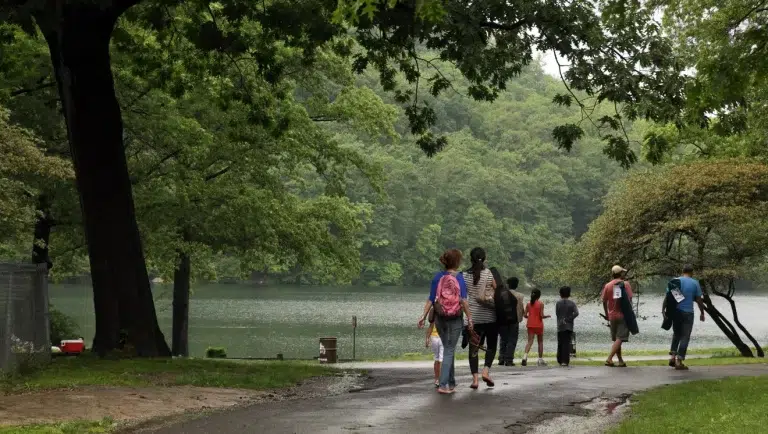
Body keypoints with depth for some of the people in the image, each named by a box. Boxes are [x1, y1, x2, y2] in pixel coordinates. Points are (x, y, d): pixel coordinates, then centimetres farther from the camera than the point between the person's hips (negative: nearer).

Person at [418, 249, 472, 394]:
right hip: (455, 319, -4)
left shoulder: (438, 277, -1)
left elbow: (431, 299, -3)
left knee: (448, 349, 18)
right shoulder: (459, 277, -10)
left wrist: (424, 316, 0)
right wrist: (469, 317, -9)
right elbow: (463, 300, -14)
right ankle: (443, 385, -9)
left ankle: (451, 383, 26)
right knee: (449, 351, 1)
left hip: (439, 318, 4)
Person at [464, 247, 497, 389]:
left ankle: (475, 378, -3)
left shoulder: (465, 276, 0)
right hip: (489, 316, -2)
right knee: (491, 345, 13)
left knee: (473, 347, 5)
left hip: (473, 317, 2)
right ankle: (486, 370, -6)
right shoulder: (489, 274, -7)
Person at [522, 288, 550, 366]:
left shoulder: (528, 304, 2)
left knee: (530, 341, -2)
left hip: (530, 325, 3)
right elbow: (542, 316, -14)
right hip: (539, 325, -3)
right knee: (540, 342, 13)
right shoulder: (541, 304, -8)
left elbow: (525, 315, 0)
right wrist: (547, 316, 5)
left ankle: (525, 356, -26)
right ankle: (540, 359, 16)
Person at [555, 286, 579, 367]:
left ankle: (560, 360, 16)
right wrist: (568, 319, -9)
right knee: (567, 343, 0)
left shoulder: (558, 303, -2)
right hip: (569, 326, -1)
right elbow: (576, 313, -14)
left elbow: (557, 314, -1)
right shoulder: (571, 303, -3)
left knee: (560, 343, 11)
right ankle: (565, 361, -6)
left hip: (560, 326, 1)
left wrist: (562, 320, 10)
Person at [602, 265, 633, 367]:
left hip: (612, 316, 3)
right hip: (623, 315, -3)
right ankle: (609, 359, -19)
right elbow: (629, 299, -8)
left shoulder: (607, 286, 3)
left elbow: (604, 302, 4)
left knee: (616, 339, 14)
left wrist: (607, 314, 16)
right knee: (619, 339, -6)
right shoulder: (625, 284, -4)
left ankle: (621, 361, 17)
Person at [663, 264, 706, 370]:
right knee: (685, 337, 2)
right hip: (687, 313, -3)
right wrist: (702, 313, 9)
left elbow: (667, 297, -1)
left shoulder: (674, 281, 4)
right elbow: (699, 300, -1)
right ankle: (679, 361, -3)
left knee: (676, 334, 20)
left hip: (675, 312, 3)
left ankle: (672, 356, 9)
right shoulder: (695, 283, -2)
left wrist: (663, 310, 2)